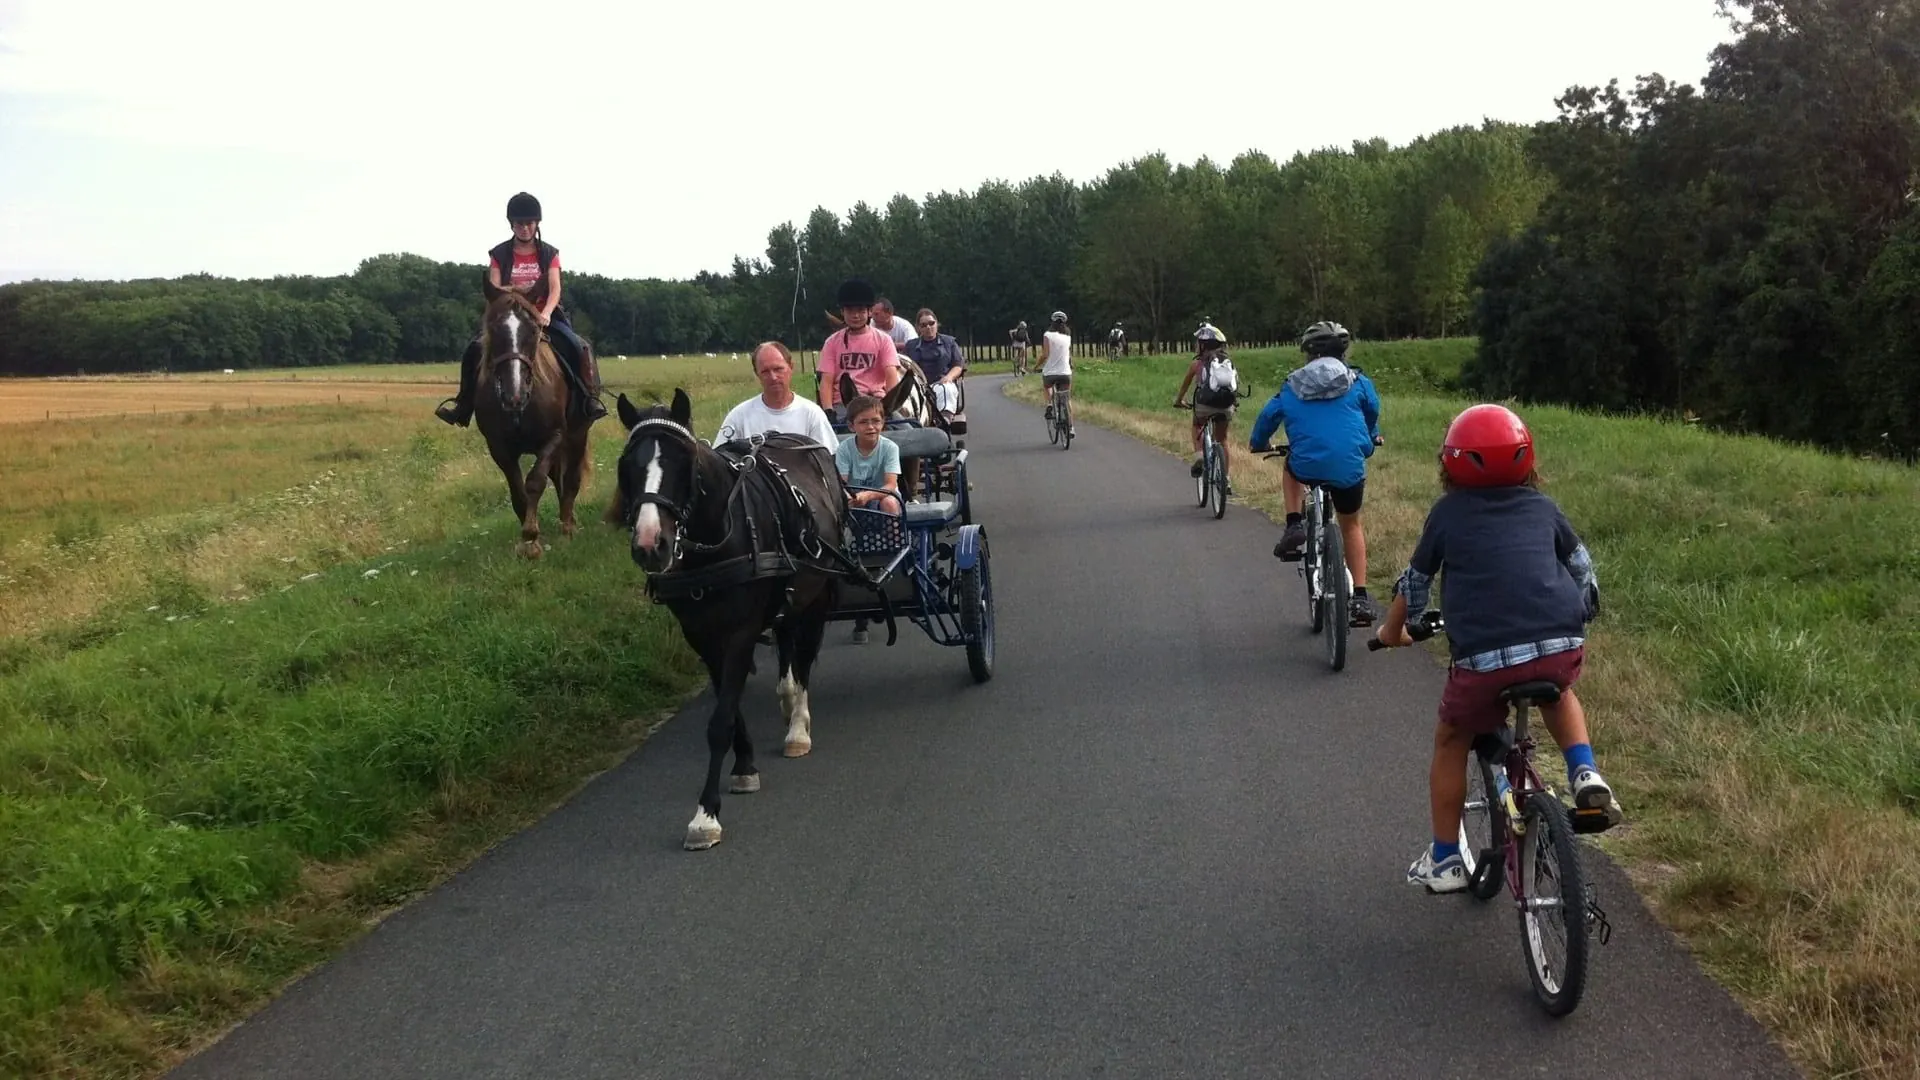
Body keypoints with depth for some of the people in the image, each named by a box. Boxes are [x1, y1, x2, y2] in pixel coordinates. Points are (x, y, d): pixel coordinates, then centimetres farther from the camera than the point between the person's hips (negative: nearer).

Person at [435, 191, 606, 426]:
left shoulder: (549, 254, 5)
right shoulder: (500, 255, 6)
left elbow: (555, 289, -6)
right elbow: (493, 291, -2)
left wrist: (546, 313, -25)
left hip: (544, 316, -1)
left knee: (578, 348, -26)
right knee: (474, 348, -21)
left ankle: (589, 398, -15)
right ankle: (464, 403, -10)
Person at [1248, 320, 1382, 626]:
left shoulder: (1292, 386, 9)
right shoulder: (1358, 382, 8)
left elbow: (1269, 415, 14)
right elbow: (1373, 412, 23)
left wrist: (1257, 443, 34)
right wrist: (1370, 437, 44)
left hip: (1306, 467, 0)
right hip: (1349, 469, 0)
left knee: (1291, 467, 37)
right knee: (1351, 525, 23)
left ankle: (1294, 526, 15)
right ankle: (1361, 598, 16)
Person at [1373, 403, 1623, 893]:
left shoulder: (1447, 513, 11)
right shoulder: (1543, 508, 17)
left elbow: (1415, 581, 21)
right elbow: (1582, 568, 25)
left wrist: (1391, 630, 38)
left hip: (1482, 655, -2)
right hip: (1562, 645, 3)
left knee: (1451, 742, 22)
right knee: (1558, 693, 38)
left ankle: (1444, 861, 24)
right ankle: (1585, 775, 15)